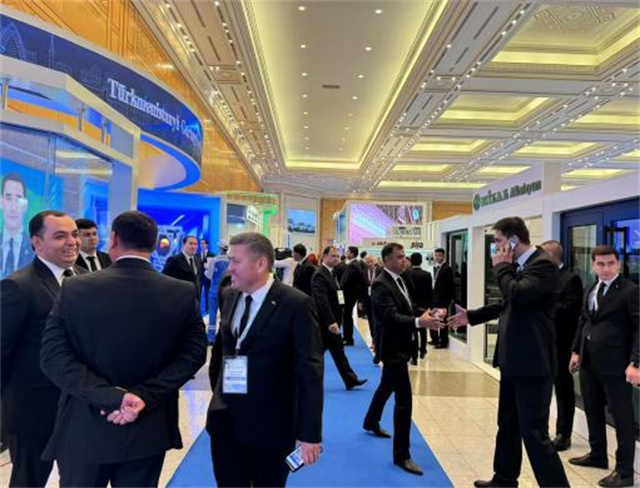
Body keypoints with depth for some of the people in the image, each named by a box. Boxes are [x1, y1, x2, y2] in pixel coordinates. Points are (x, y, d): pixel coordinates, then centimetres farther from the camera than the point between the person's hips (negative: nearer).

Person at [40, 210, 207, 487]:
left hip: (83, 429, 0)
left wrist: (111, 396, -17)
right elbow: (194, 354, -11)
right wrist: (145, 396, -14)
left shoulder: (75, 289, -9)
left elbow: (53, 355, -12)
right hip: (148, 430, 1)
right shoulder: (184, 294, -8)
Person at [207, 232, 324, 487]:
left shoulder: (296, 305, -15)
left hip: (270, 424, -5)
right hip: (225, 420, 5)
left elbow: (309, 372, -16)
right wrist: (218, 391, 14)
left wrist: (310, 432, -18)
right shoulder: (230, 296, 4)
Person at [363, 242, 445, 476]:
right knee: (404, 399, -9)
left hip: (399, 345, 10)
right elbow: (392, 316, -33)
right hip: (392, 347, -10)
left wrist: (425, 312, -7)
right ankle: (401, 454, 1)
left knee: (386, 386, 27)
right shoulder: (381, 284, -22)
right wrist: (419, 322, -47)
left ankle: (371, 422, 50)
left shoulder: (399, 280, 8)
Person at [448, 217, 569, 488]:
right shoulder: (518, 266, 11)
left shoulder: (542, 264, -17)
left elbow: (517, 295, -31)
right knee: (508, 425, 21)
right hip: (513, 360, 10)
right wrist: (471, 316, 21)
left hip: (532, 362, -10)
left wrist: (501, 267, -15)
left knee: (534, 432, -5)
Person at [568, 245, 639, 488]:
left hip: (615, 364, -7)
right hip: (589, 363, 8)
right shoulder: (590, 291, 13)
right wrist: (576, 350, 15)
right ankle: (597, 455, 36)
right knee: (593, 411, 18)